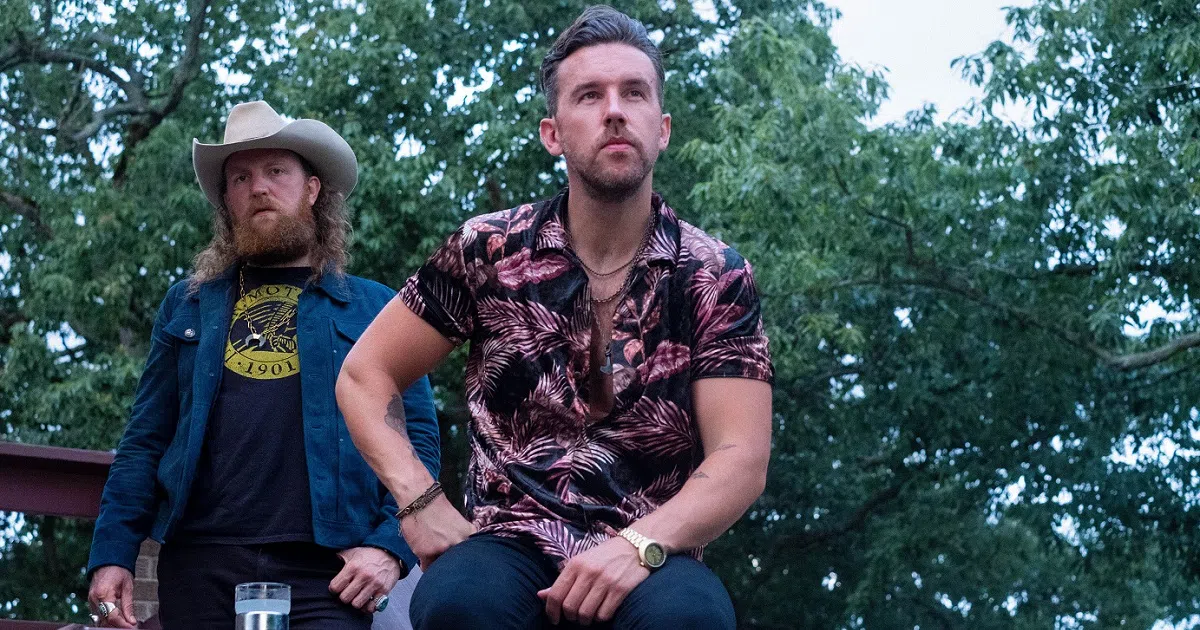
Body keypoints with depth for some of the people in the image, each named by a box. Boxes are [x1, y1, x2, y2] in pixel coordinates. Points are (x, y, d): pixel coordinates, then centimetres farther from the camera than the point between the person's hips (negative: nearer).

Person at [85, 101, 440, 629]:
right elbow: (146, 440, 12)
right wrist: (112, 553, 1)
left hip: (325, 568, -2)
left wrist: (390, 545, -10)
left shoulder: (376, 309, 11)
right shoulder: (187, 305, 17)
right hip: (199, 564, 2)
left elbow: (418, 440, 4)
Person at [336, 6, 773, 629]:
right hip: (510, 547, 0)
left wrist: (641, 545, -24)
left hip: (646, 560, 0)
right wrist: (421, 505, -6)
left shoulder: (717, 278, 1)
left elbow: (741, 459, -6)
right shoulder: (489, 252, 2)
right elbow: (365, 373, 9)